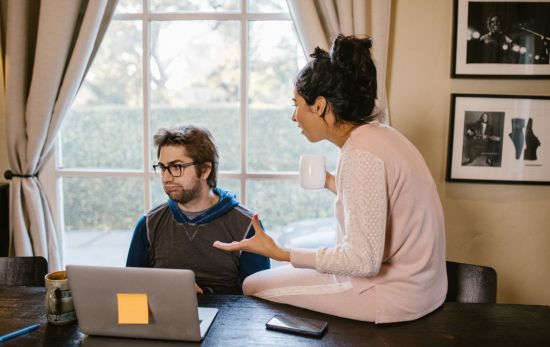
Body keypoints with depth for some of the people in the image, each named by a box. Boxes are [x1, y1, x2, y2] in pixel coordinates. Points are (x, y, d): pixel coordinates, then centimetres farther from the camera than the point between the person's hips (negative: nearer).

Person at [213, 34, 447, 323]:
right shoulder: (379, 135, 4)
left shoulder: (360, 154, -24)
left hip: (394, 296, -9)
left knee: (253, 287, 0)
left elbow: (363, 260, -26)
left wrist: (280, 253, -24)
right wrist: (331, 183, 25)